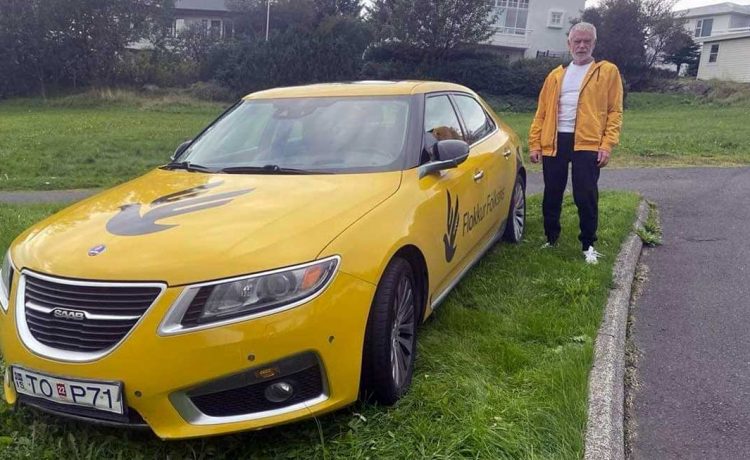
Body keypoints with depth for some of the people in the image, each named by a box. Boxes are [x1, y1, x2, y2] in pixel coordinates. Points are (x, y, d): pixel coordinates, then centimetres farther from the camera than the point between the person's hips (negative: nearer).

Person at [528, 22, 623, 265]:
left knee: (586, 197, -3)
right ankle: (551, 240, 25)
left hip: (587, 143, -3)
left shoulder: (608, 72, 6)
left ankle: (588, 245, 13)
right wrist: (535, 144, 4)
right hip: (554, 142, 3)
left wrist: (607, 145, -10)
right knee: (552, 196, 9)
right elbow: (541, 112, 12)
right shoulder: (556, 76, 16)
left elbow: (615, 111, 1)